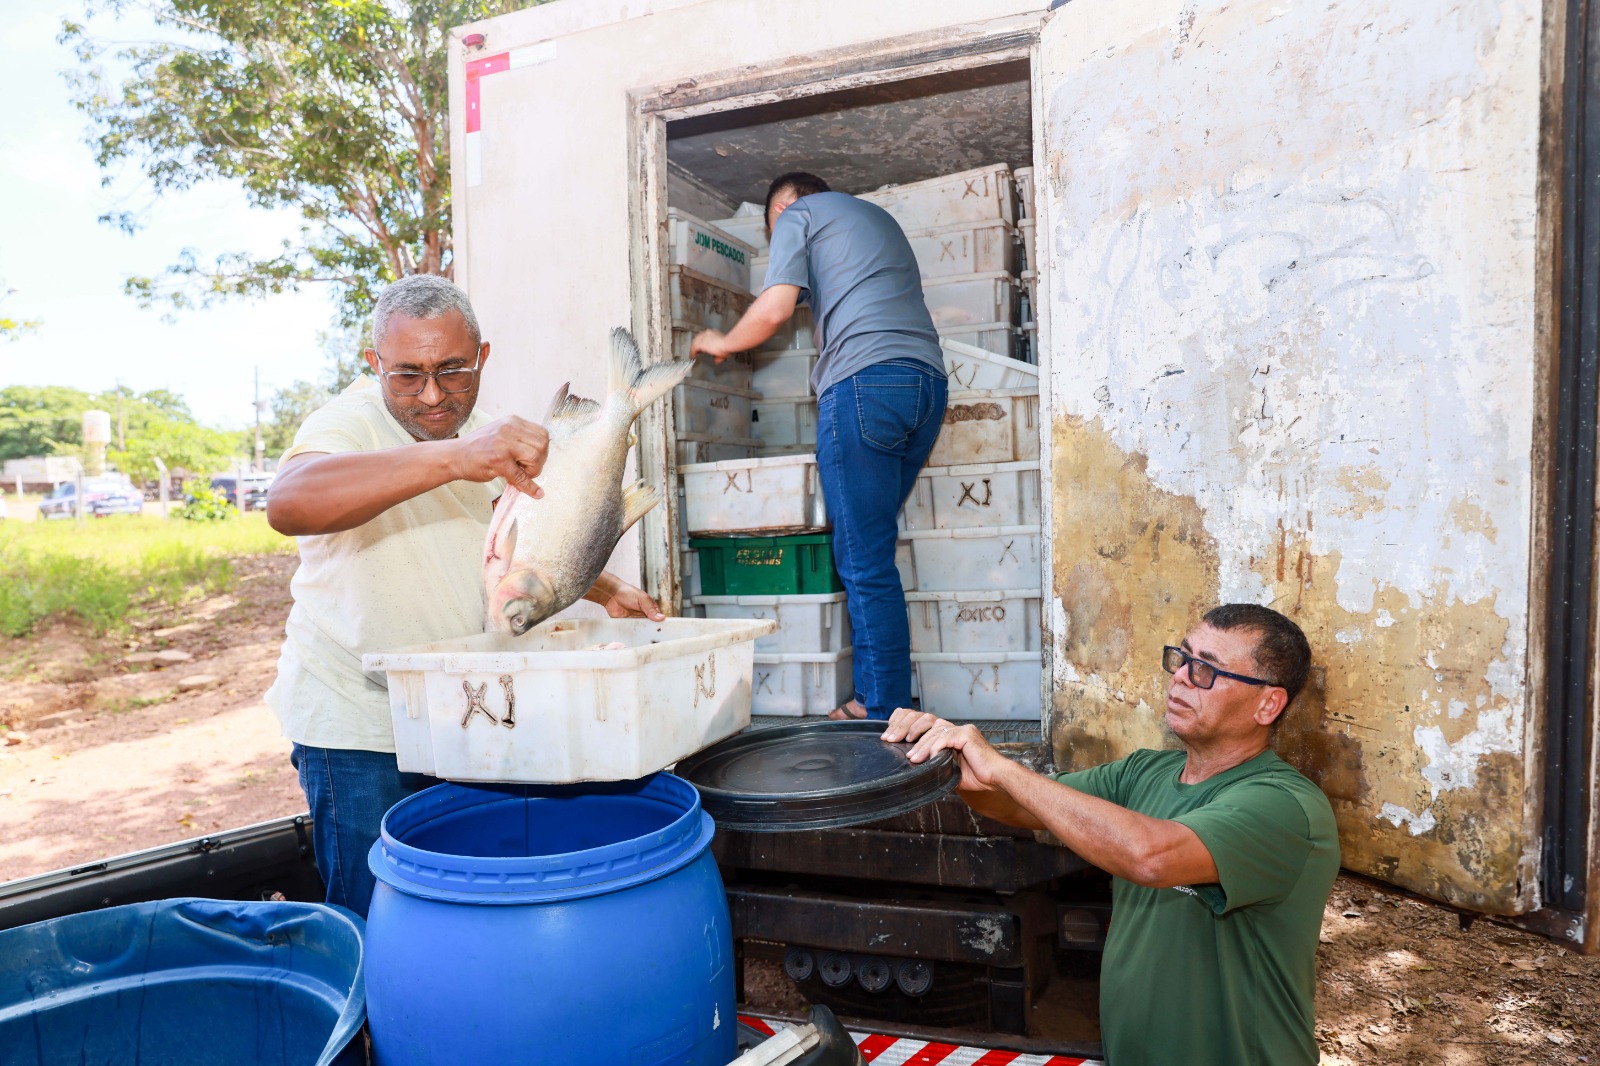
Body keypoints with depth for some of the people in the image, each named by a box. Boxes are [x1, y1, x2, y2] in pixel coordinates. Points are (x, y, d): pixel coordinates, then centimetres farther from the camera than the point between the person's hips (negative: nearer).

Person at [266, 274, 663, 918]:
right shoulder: (352, 424, -16)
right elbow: (288, 504, -40)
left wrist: (606, 591, 11)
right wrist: (452, 458, -50)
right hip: (358, 723, -6)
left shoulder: (485, 440, 7)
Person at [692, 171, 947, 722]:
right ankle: (875, 695, 12)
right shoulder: (879, 215, 33)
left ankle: (884, 712, -2)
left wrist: (722, 342, 15)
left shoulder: (796, 214, 11)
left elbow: (775, 309, -2)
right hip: (929, 381, 7)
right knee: (870, 546, 11)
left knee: (865, 561, -5)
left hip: (864, 382, -7)